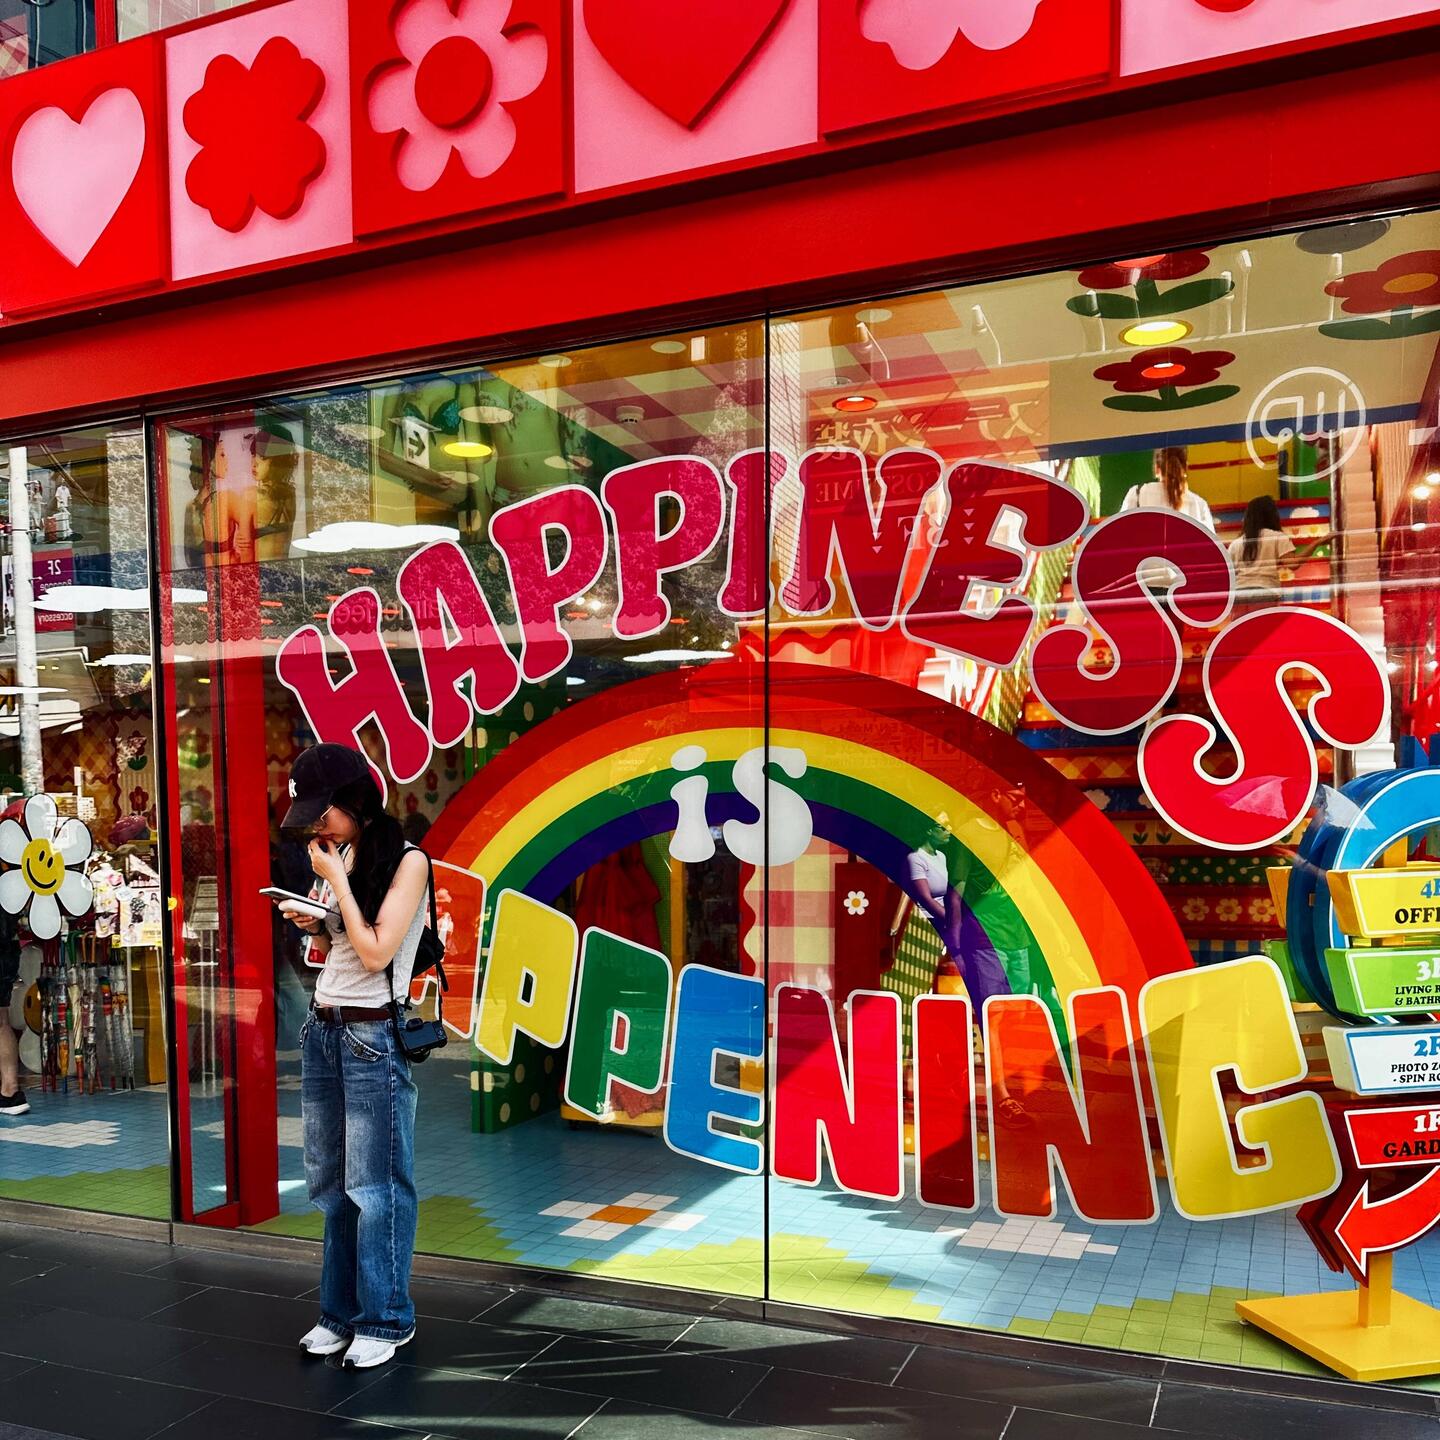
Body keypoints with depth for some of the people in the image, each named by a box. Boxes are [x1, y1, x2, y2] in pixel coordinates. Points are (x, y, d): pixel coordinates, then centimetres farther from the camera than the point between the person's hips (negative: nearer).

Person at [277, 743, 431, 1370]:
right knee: (329, 1184, 12)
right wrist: (312, 925, -1)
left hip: (373, 1037, -7)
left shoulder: (406, 861, -10)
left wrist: (337, 879, -12)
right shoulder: (340, 857, 11)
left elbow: (376, 952, -17)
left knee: (375, 1187, 0)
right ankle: (341, 1312, 24)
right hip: (322, 1030, 7)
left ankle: (384, 1319, 13)